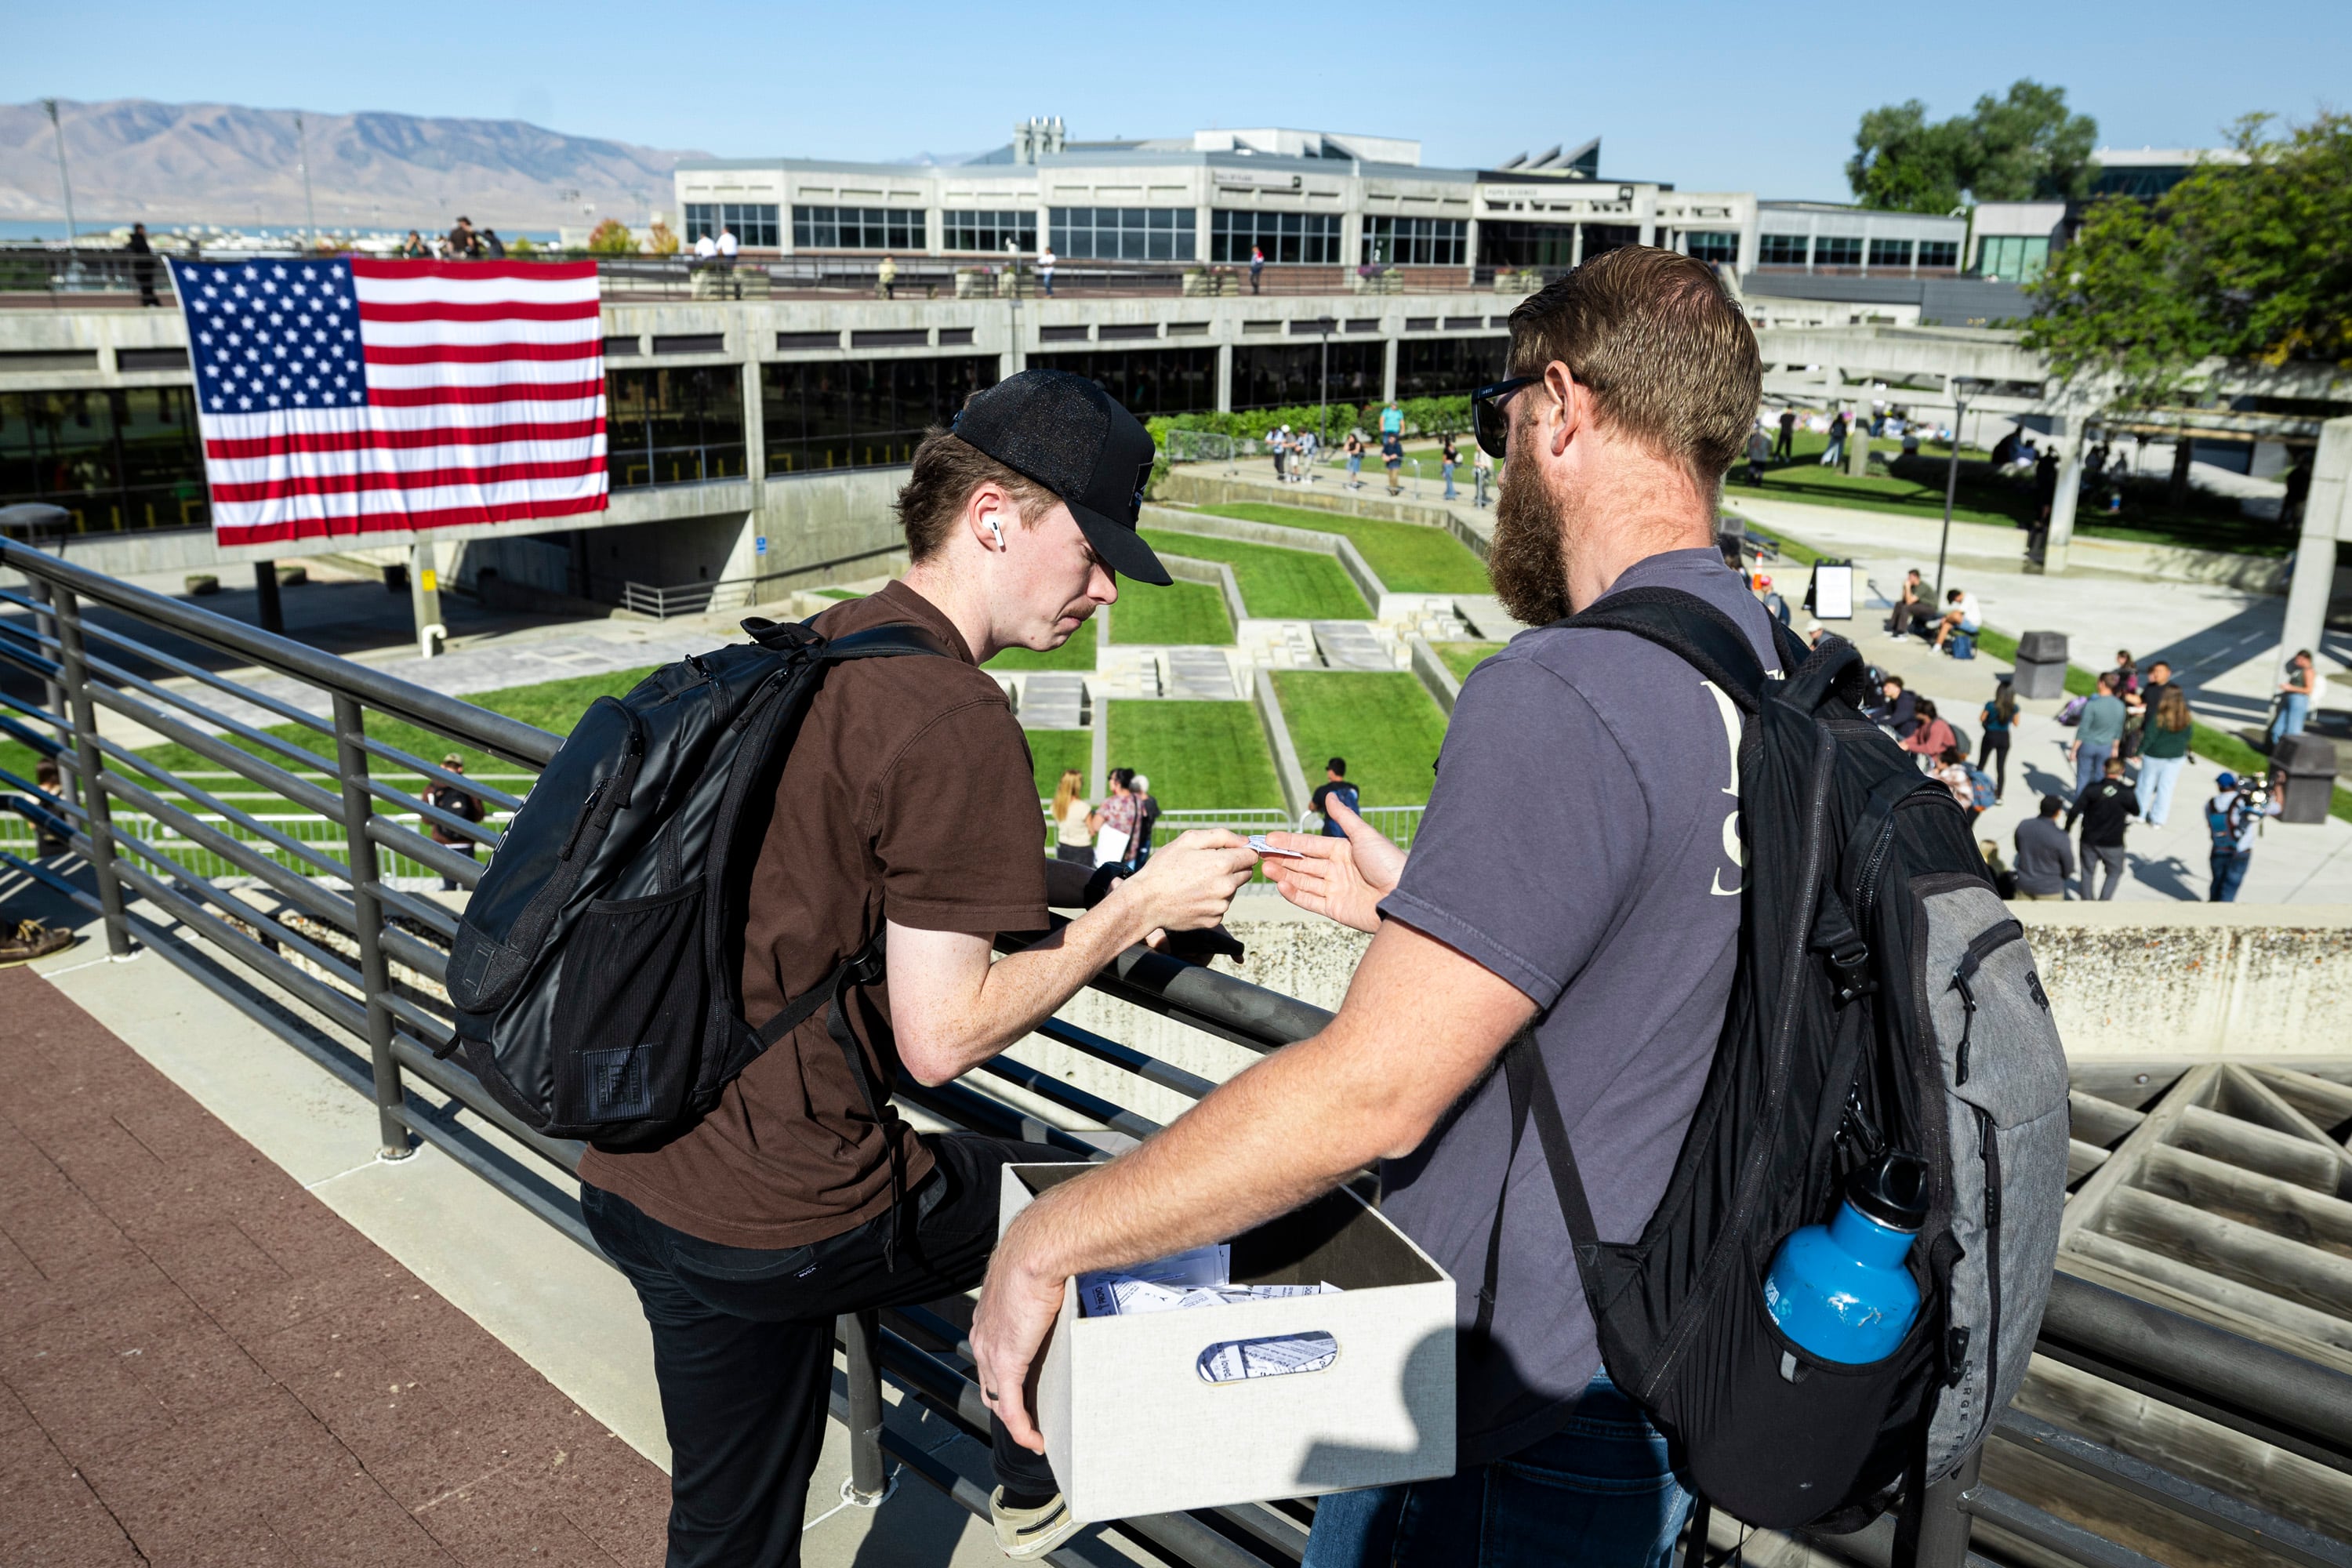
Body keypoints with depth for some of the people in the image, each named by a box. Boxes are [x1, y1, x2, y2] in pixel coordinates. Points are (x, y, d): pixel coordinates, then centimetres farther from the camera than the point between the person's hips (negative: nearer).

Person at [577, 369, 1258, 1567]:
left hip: (635, 1181, 8)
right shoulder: (957, 723, -19)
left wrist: (1076, 879, 14)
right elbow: (941, 1038, -18)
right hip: (781, 1220, -8)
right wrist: (1131, 913, -8)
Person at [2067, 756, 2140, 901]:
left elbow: (2074, 811, -15)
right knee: (2114, 872, 20)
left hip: (2090, 840, 0)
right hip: (2113, 844, 0)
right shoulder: (2127, 793, -14)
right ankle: (2103, 902, 9)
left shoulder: (2092, 790, -14)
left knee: (2087, 872, 17)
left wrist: (2067, 830, -1)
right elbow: (2136, 812, 4)